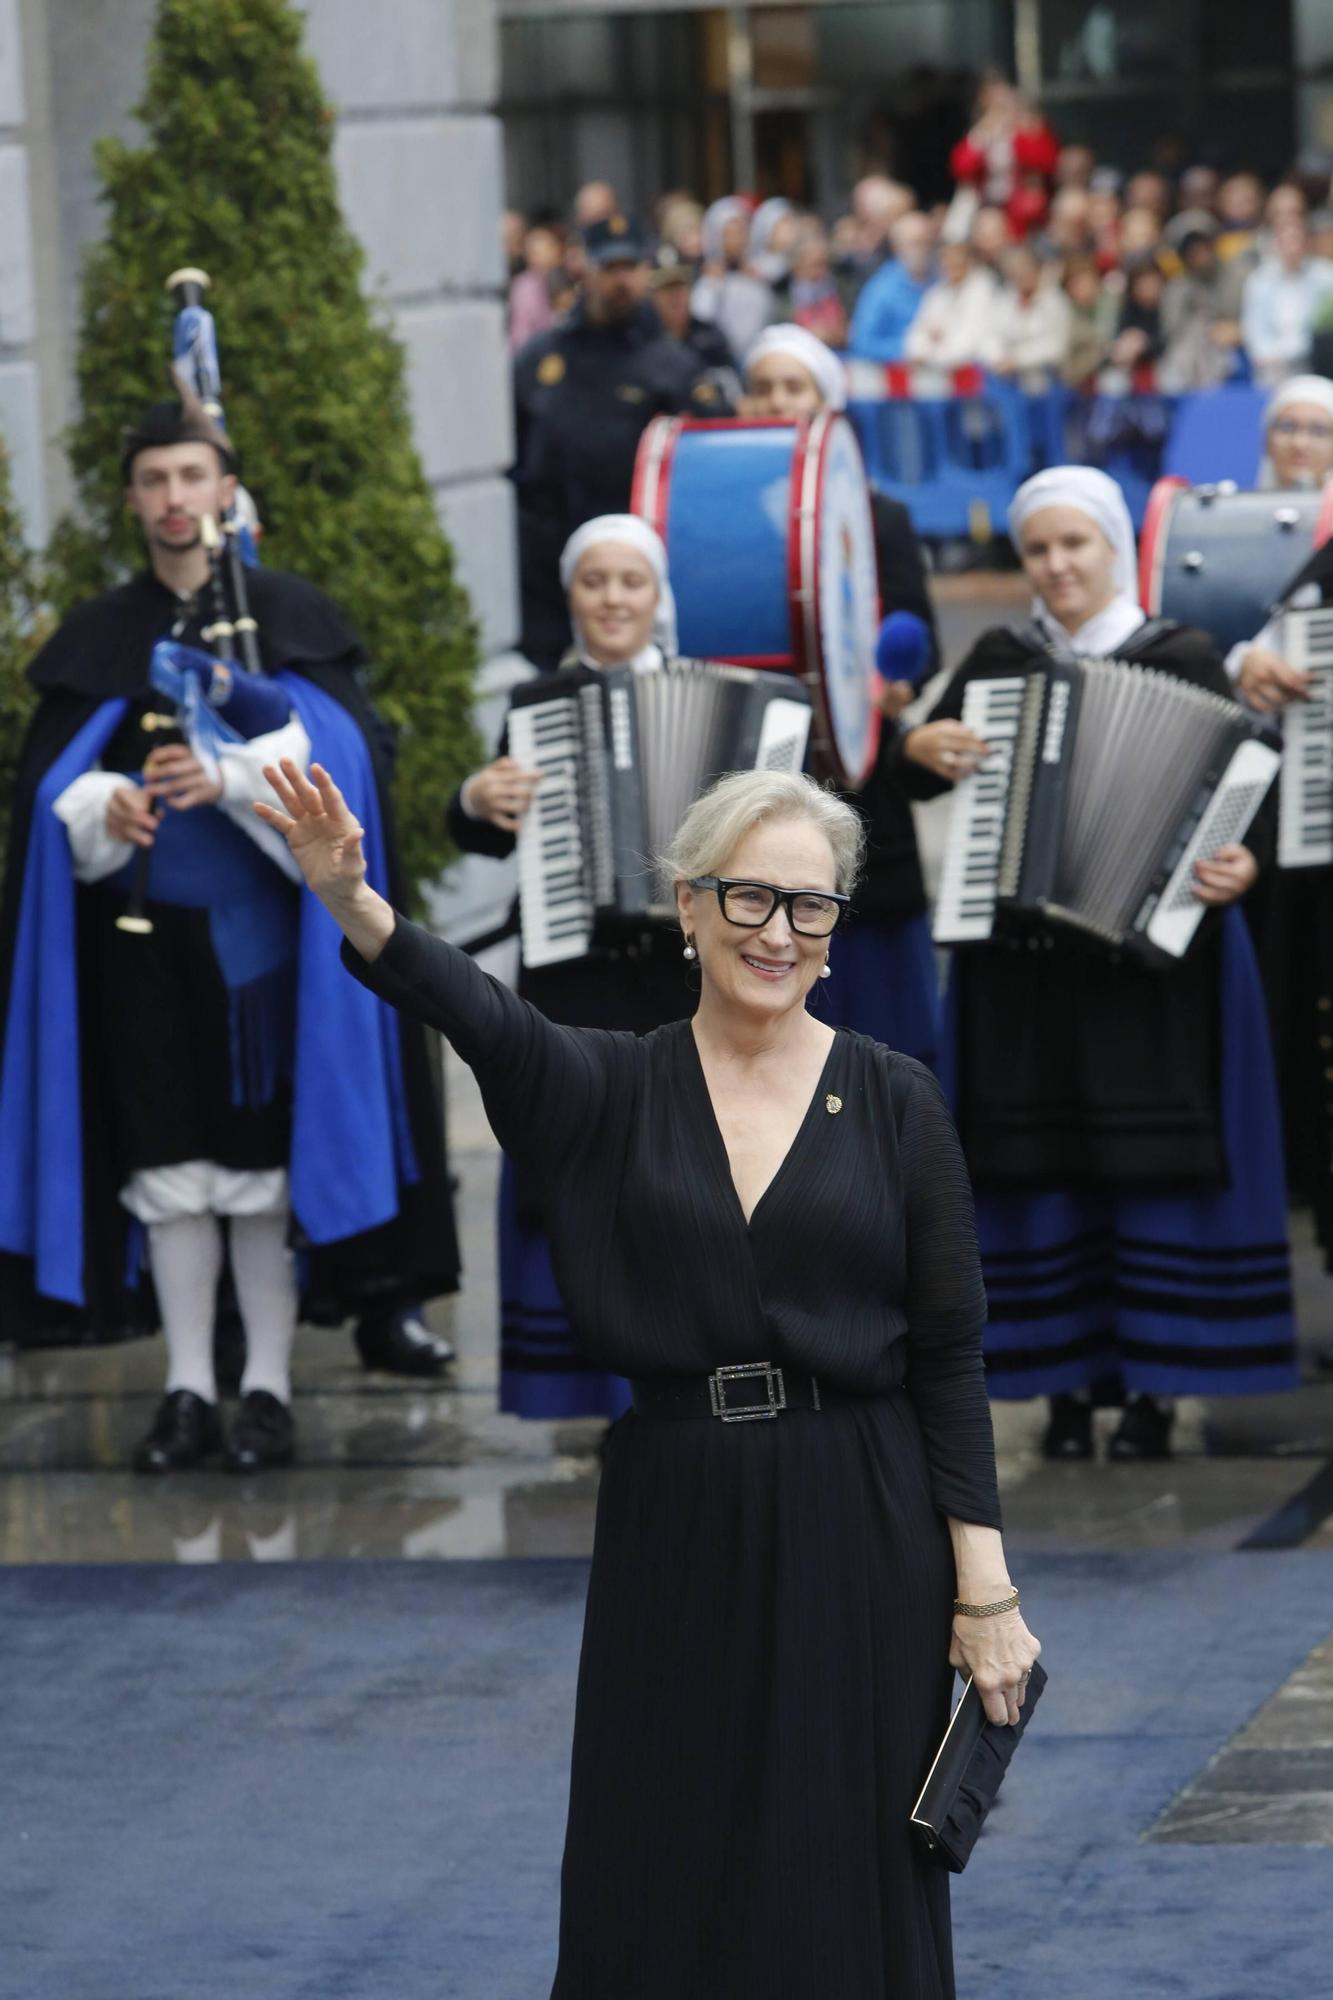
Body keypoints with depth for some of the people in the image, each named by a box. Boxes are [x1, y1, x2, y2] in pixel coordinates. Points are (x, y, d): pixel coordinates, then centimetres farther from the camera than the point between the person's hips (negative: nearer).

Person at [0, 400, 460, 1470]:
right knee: (168, 1166, 2)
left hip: (260, 928, -2)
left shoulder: (291, 616, 5)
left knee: (264, 1156, -3)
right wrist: (105, 809, -15)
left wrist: (232, 778, -21)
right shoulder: (97, 638, 11)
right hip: (144, 932, 2)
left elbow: (339, 751, -6)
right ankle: (189, 1394, 8)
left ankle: (269, 1390, 4)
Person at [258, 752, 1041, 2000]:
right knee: (658, 1896, 5)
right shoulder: (612, 1090, 2)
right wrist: (352, 904, -39)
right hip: (674, 1532, 1)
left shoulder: (894, 1102, 1)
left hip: (856, 1534, -1)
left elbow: (949, 1357, 0)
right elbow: (479, 1016, -19)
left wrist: (983, 1590, -6)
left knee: (846, 1892, 2)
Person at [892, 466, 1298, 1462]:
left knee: (1155, 1162, -3)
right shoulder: (999, 660, 9)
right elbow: (920, 774, 10)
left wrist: (1240, 866, -23)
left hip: (1154, 954, -3)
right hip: (1022, 959, 3)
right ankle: (1070, 1381, 9)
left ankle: (1155, 1387, 2)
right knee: (1043, 1163, 2)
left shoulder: (1184, 660, 0)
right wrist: (921, 748, -12)